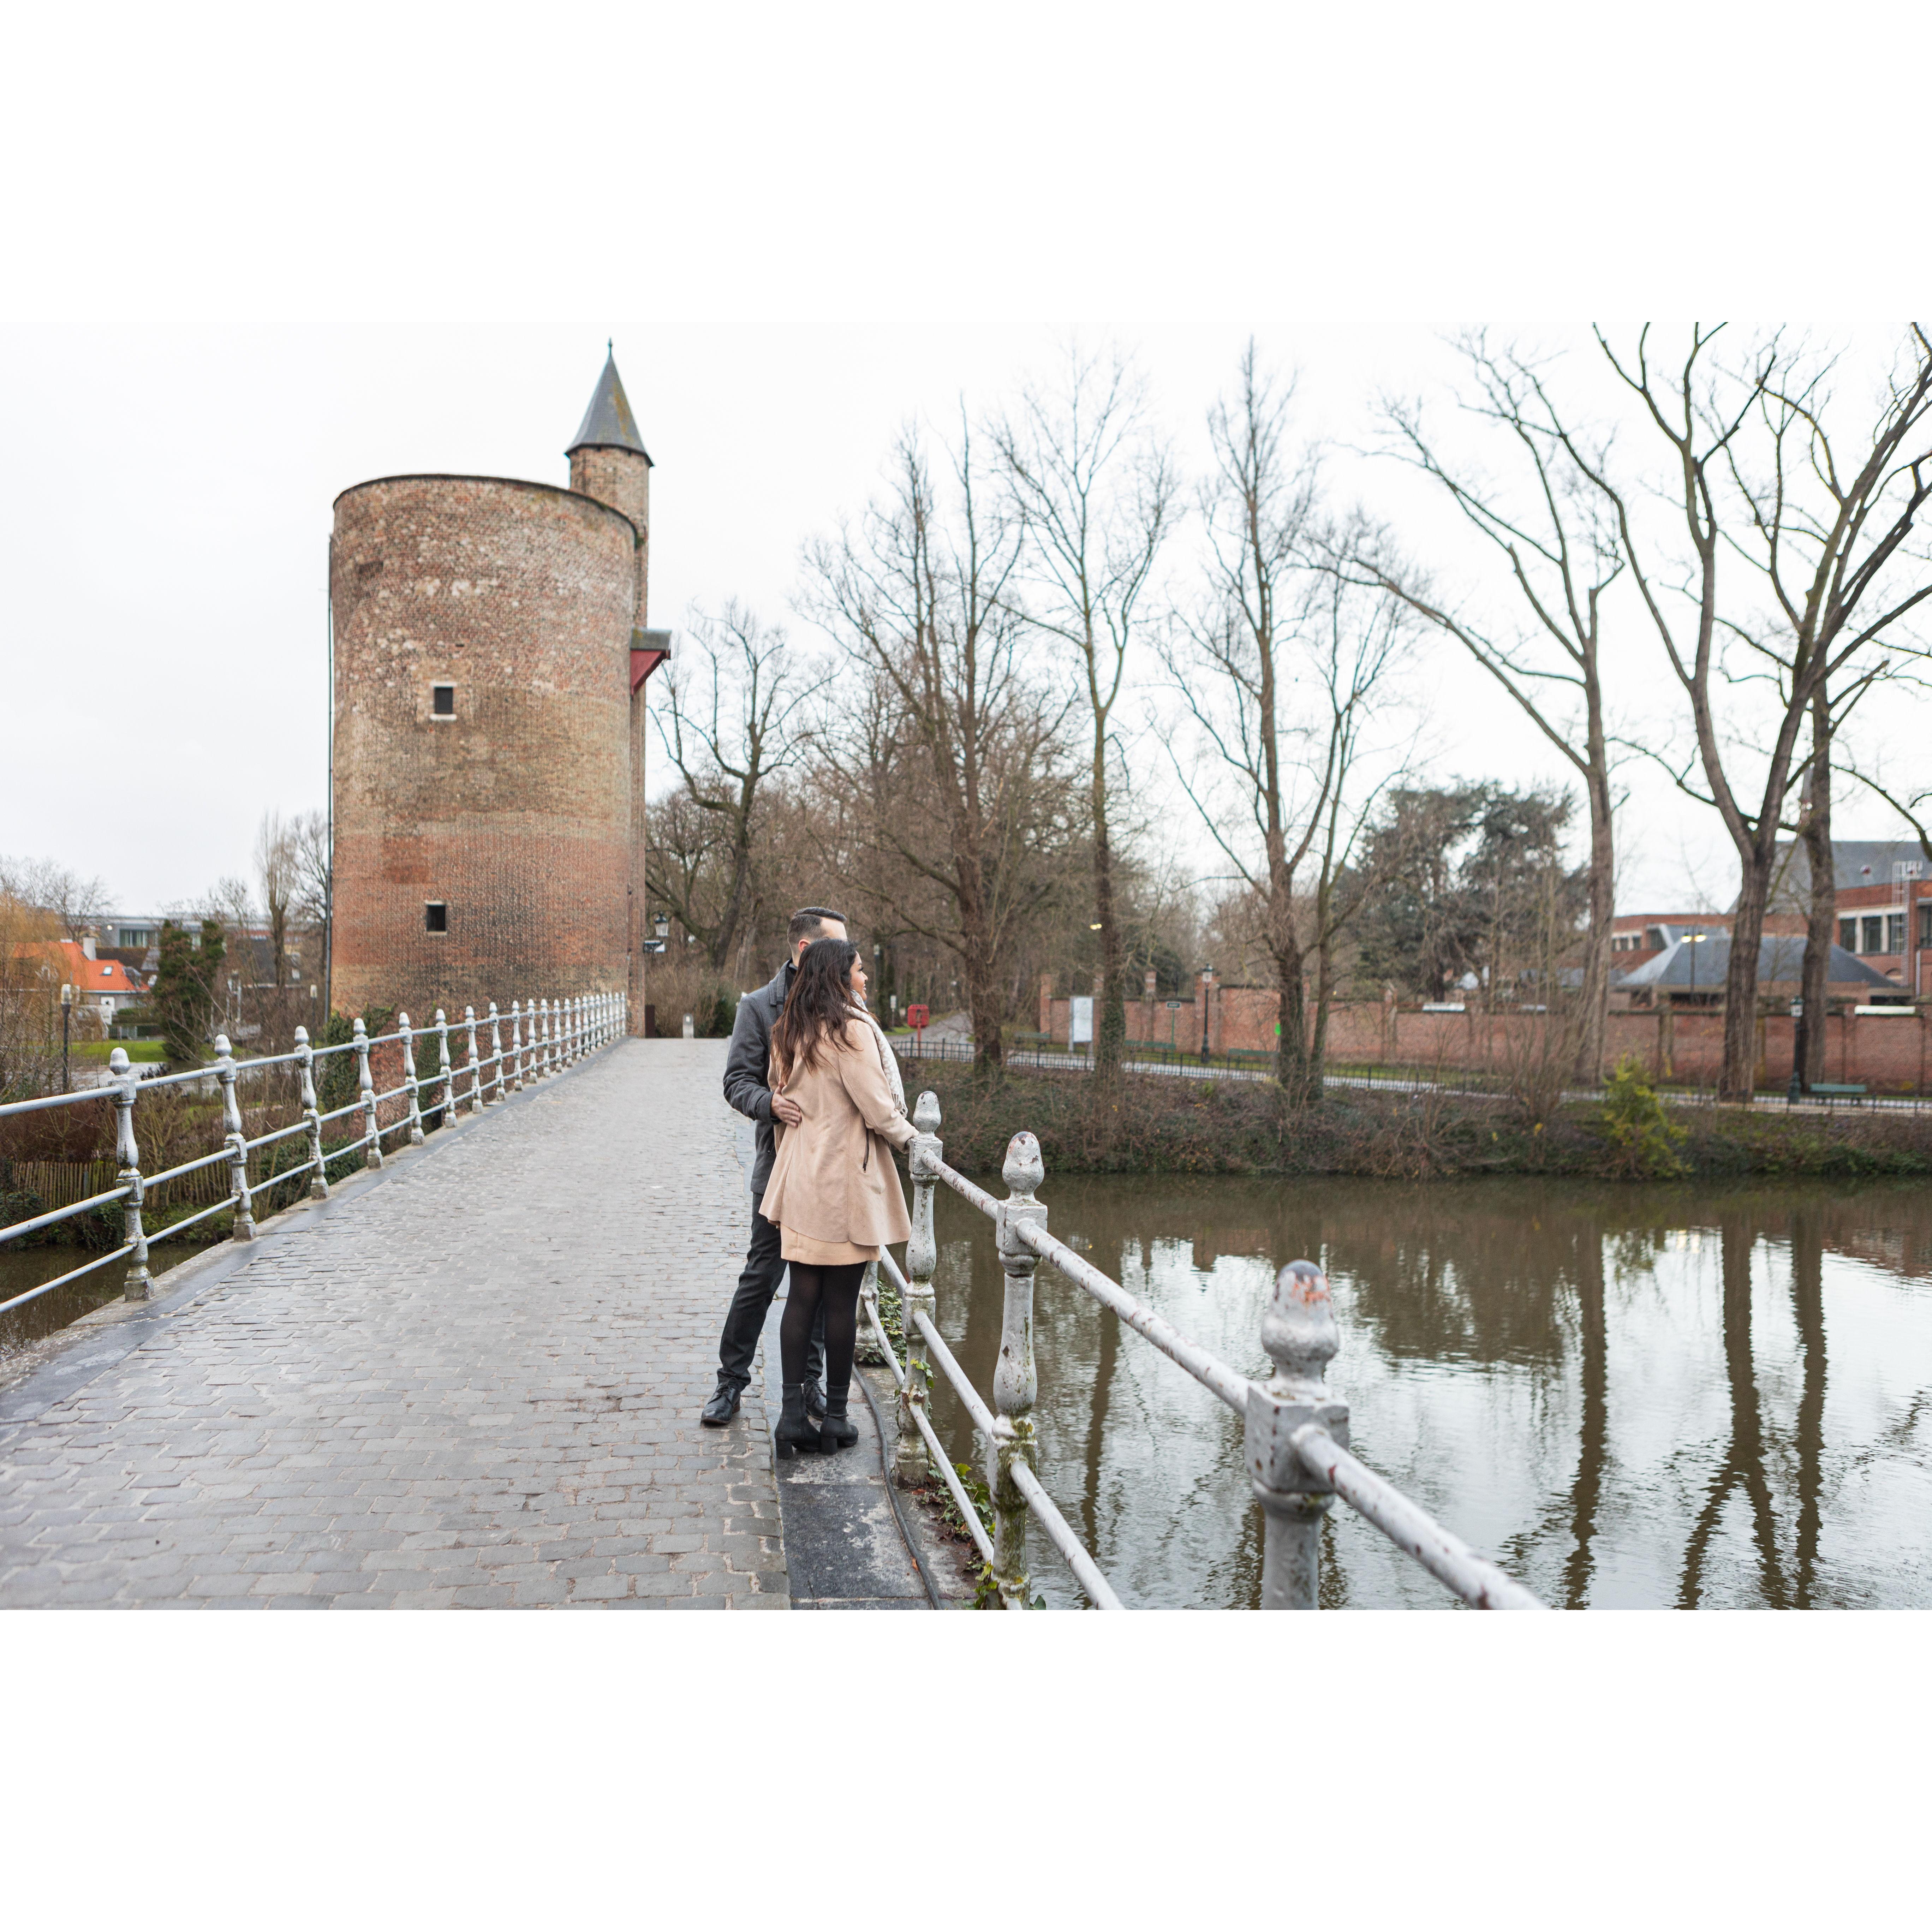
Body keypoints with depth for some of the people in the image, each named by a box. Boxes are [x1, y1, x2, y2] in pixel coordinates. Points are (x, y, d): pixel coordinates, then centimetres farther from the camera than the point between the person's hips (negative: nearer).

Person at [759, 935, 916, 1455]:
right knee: (841, 1302, 3)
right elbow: (877, 1108, -15)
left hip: (799, 1178, 7)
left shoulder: (789, 1033, 9)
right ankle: (835, 1419, 14)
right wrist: (908, 1136, 4)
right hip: (845, 1179, -7)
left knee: (802, 1296, 8)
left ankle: (794, 1416, 9)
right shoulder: (852, 1029, -15)